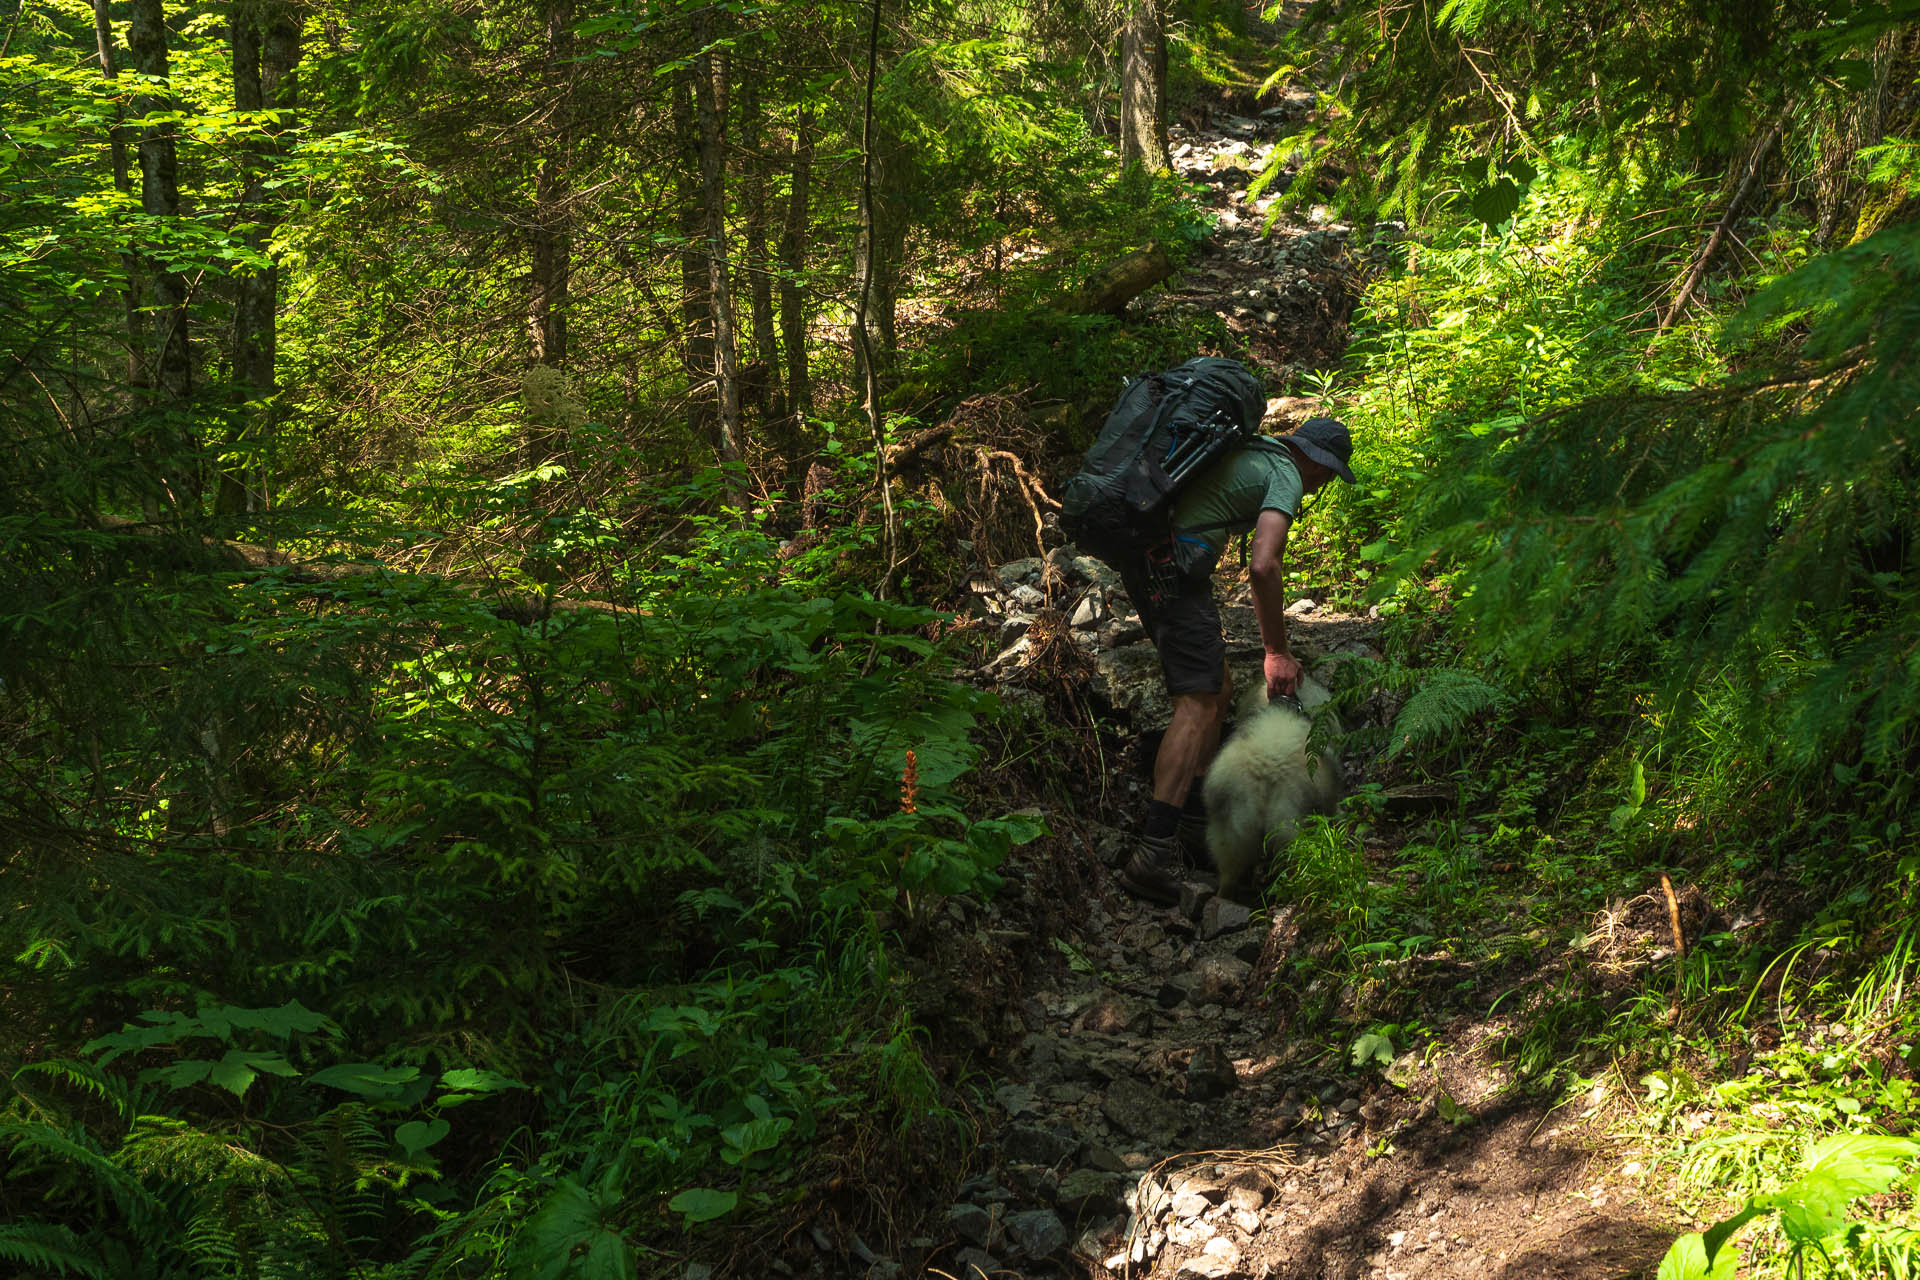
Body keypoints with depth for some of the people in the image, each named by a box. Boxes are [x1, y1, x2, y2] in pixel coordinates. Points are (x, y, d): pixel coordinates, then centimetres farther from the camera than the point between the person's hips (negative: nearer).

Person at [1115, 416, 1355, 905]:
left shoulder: (1247, 450, 24)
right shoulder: (1286, 475, -4)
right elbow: (1263, 567, -18)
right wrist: (1278, 652, -9)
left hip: (1141, 558, 10)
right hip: (1173, 568, -10)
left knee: (1217, 690, 17)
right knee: (1198, 705, -13)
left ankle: (1194, 824, 20)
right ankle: (1153, 854, -22)